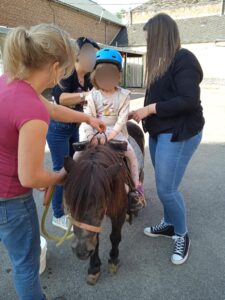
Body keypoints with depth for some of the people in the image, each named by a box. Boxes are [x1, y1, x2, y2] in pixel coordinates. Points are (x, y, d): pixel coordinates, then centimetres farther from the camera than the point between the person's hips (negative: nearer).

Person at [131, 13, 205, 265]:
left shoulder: (184, 59, -13)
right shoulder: (162, 62, 13)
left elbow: (189, 101, -22)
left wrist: (150, 109, -18)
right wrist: (142, 113, 10)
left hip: (179, 134, -8)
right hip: (159, 132, 8)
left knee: (167, 189, -5)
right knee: (163, 185, 14)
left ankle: (182, 235, 17)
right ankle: (169, 224, 33)